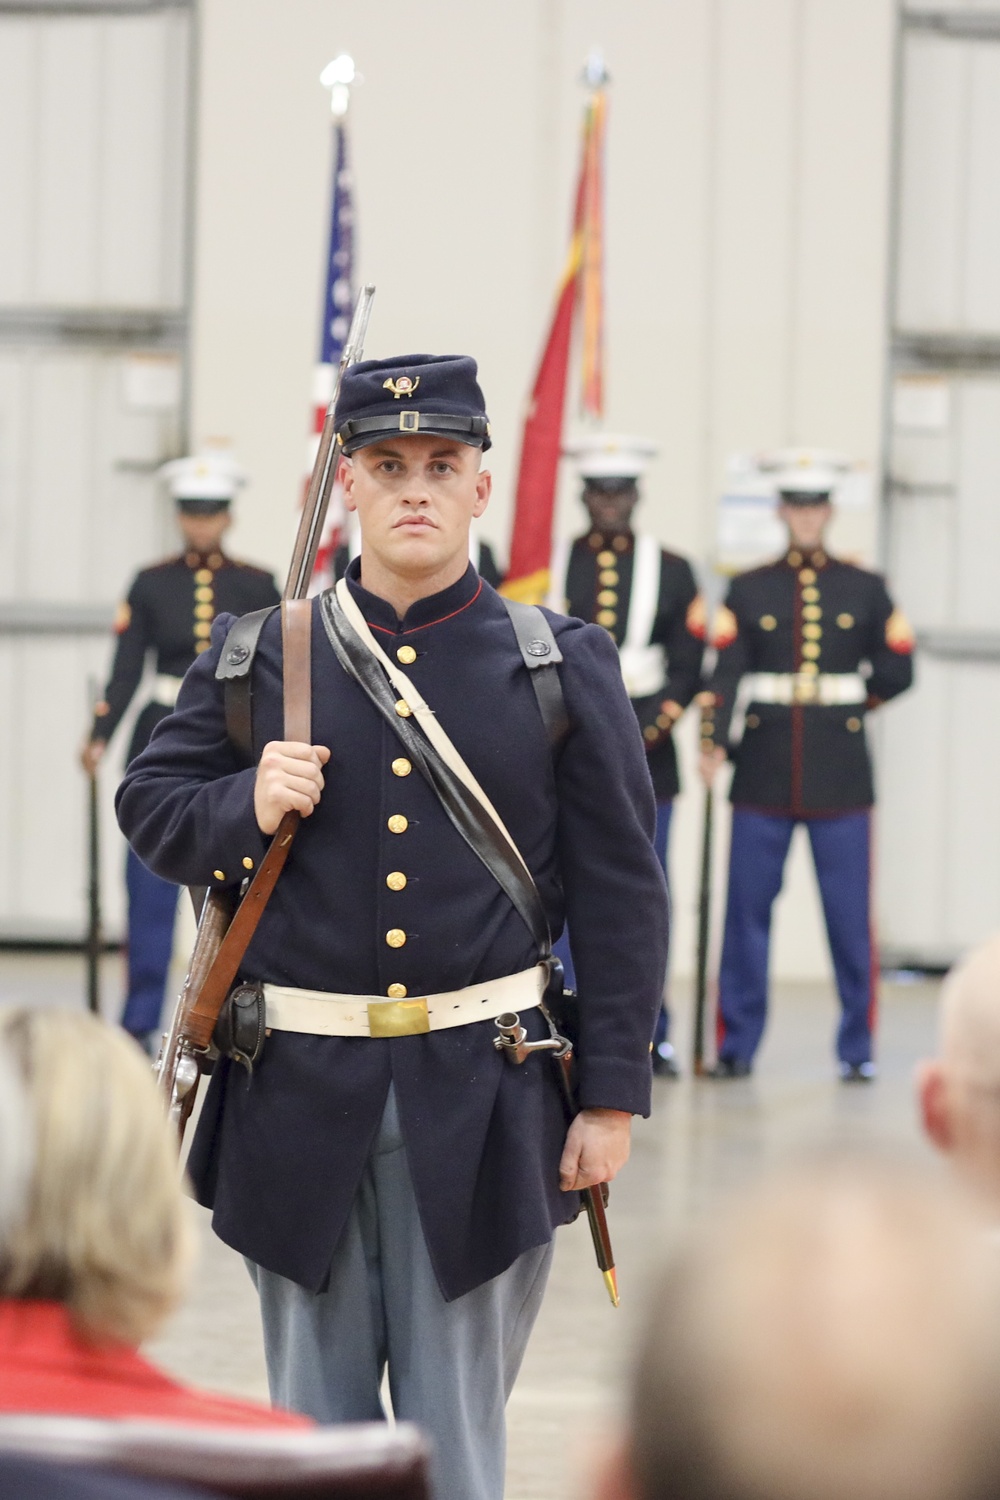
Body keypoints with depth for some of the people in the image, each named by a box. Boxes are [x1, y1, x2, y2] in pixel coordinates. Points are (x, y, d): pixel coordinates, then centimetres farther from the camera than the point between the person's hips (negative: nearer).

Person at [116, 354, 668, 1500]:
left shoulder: (565, 667, 2)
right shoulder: (256, 657, 5)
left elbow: (621, 891, 2)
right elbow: (149, 807, 12)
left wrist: (613, 1096, -3)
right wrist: (244, 809, -11)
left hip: (479, 1100, -1)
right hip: (301, 1093, 1)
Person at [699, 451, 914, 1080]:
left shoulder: (866, 590, 6)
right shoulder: (749, 590, 4)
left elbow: (897, 673, 10)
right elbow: (727, 673, -6)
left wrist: (848, 702, 9)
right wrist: (713, 741, -20)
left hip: (840, 775, 0)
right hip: (764, 775, 0)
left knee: (851, 917, 0)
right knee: (747, 912, 2)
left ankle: (858, 1050, 8)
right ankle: (737, 1046, 9)